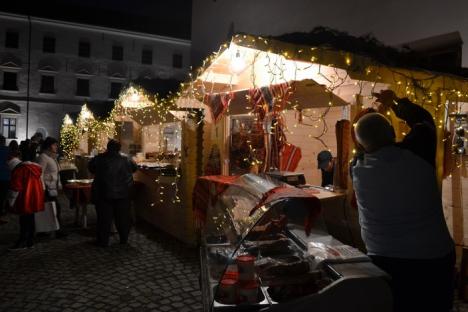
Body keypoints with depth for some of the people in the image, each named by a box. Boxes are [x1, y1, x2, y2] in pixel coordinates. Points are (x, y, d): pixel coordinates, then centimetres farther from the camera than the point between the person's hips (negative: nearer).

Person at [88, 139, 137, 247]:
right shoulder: (125, 159, -6)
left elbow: (90, 168, 8)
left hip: (103, 193, -1)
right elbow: (134, 167, 10)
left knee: (104, 218, 8)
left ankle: (103, 241, 13)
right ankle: (124, 239, 22)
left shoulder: (99, 159, -9)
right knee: (123, 217, 13)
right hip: (123, 193, 1)